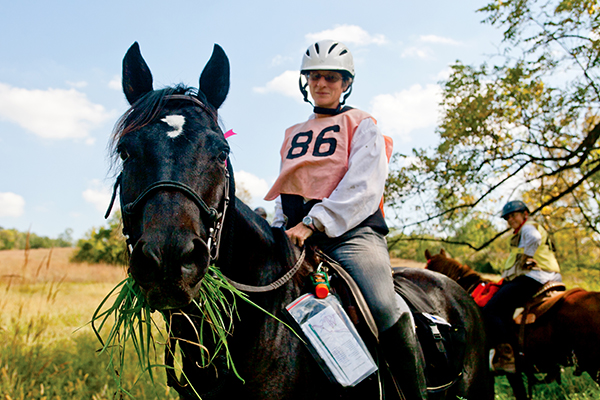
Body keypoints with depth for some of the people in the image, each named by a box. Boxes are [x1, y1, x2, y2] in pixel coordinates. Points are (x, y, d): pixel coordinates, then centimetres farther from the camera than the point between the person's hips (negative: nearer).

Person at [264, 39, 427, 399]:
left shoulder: (362, 125, 10)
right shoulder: (293, 135, 26)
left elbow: (363, 186, -6)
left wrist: (314, 222, -18)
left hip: (351, 231, -5)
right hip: (299, 233, 5)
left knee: (384, 307, -28)